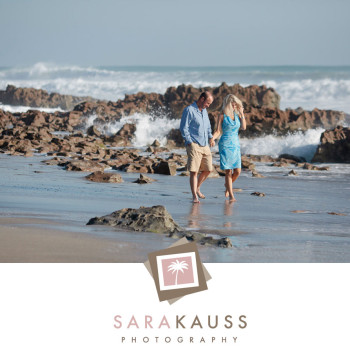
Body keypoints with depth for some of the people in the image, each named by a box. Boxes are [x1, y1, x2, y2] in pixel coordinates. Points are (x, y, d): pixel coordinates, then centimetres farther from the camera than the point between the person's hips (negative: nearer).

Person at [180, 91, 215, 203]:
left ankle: (197, 188, 31)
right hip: (194, 145, -8)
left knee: (208, 169, 10)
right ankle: (195, 196, -9)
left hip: (205, 146, 8)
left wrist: (210, 137, 12)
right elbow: (183, 128, -9)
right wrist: (190, 142, -14)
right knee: (193, 171, -10)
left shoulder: (204, 111, 17)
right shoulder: (189, 110, -7)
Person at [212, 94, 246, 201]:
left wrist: (242, 114, -3)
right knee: (228, 171, -7)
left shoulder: (237, 115, 10)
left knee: (237, 171, -3)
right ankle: (231, 196, -3)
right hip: (225, 145, -4)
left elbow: (243, 127, -1)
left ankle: (228, 185, 28)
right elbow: (218, 131, -3)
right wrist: (212, 139, -21)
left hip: (236, 145, 4)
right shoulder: (222, 116, 0)